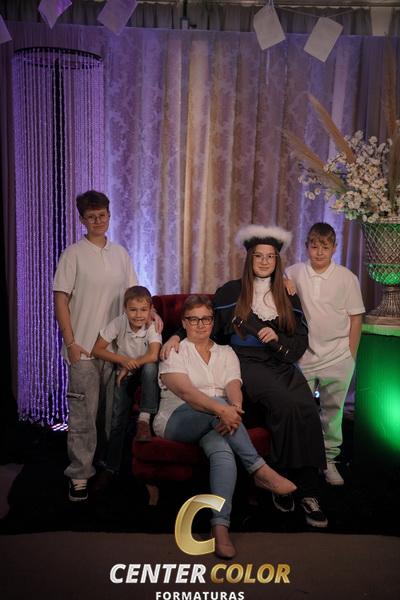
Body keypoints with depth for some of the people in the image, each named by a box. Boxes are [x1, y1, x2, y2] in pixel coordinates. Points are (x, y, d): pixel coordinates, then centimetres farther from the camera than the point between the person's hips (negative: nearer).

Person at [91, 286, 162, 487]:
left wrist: (130, 366, -25)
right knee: (118, 419, -3)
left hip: (145, 372, -1)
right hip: (124, 374, 1)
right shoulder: (119, 323, -18)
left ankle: (144, 418, -23)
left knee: (150, 367, -36)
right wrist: (123, 360, -27)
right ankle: (111, 467, 15)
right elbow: (97, 350, -17)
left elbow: (153, 356, -35)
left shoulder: (152, 327, -22)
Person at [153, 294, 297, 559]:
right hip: (177, 419, -2)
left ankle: (221, 526, -40)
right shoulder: (174, 351, 6)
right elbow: (185, 391, -13)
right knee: (219, 405, -35)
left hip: (218, 421, 3)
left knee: (222, 452, -34)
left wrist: (235, 409, -28)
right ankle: (261, 470, -31)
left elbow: (234, 387, -1)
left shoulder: (226, 353, 18)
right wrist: (222, 409, -32)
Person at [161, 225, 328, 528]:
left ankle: (308, 490, -18)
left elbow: (301, 343, 13)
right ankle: (281, 480, -15)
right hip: (246, 364, -3)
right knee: (287, 404, -31)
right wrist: (178, 335, -1)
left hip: (282, 364, 3)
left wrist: (277, 338, -6)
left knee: (307, 409, -26)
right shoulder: (230, 292, 9)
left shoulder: (288, 297, 16)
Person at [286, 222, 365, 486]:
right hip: (304, 355, 1)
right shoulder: (294, 273, -1)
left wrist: (351, 355, 0)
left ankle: (328, 459, 26)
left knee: (332, 411, 11)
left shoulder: (347, 278, -2)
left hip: (337, 358, 0)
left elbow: (356, 317, 1)